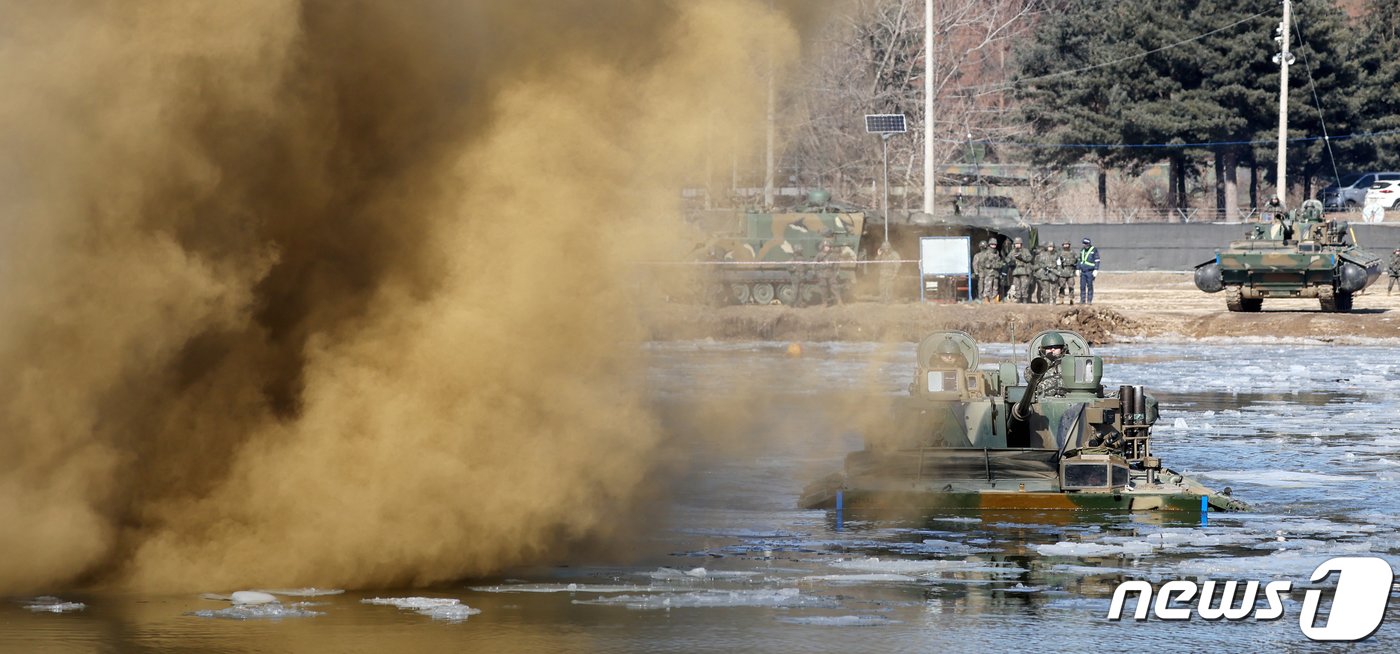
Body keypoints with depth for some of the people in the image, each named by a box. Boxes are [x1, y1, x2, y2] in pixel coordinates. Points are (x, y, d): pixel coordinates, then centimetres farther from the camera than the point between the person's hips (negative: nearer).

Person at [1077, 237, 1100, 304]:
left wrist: (1096, 270, -15)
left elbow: (1097, 261, -7)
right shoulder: (1082, 250, 12)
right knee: (1082, 286, 1)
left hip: (1090, 272, -5)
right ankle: (1082, 300, 4)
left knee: (1090, 286, -3)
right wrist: (1078, 269, 14)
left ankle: (1089, 300, 1)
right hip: (1083, 271, 5)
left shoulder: (1094, 250, -5)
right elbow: (1079, 260, 19)